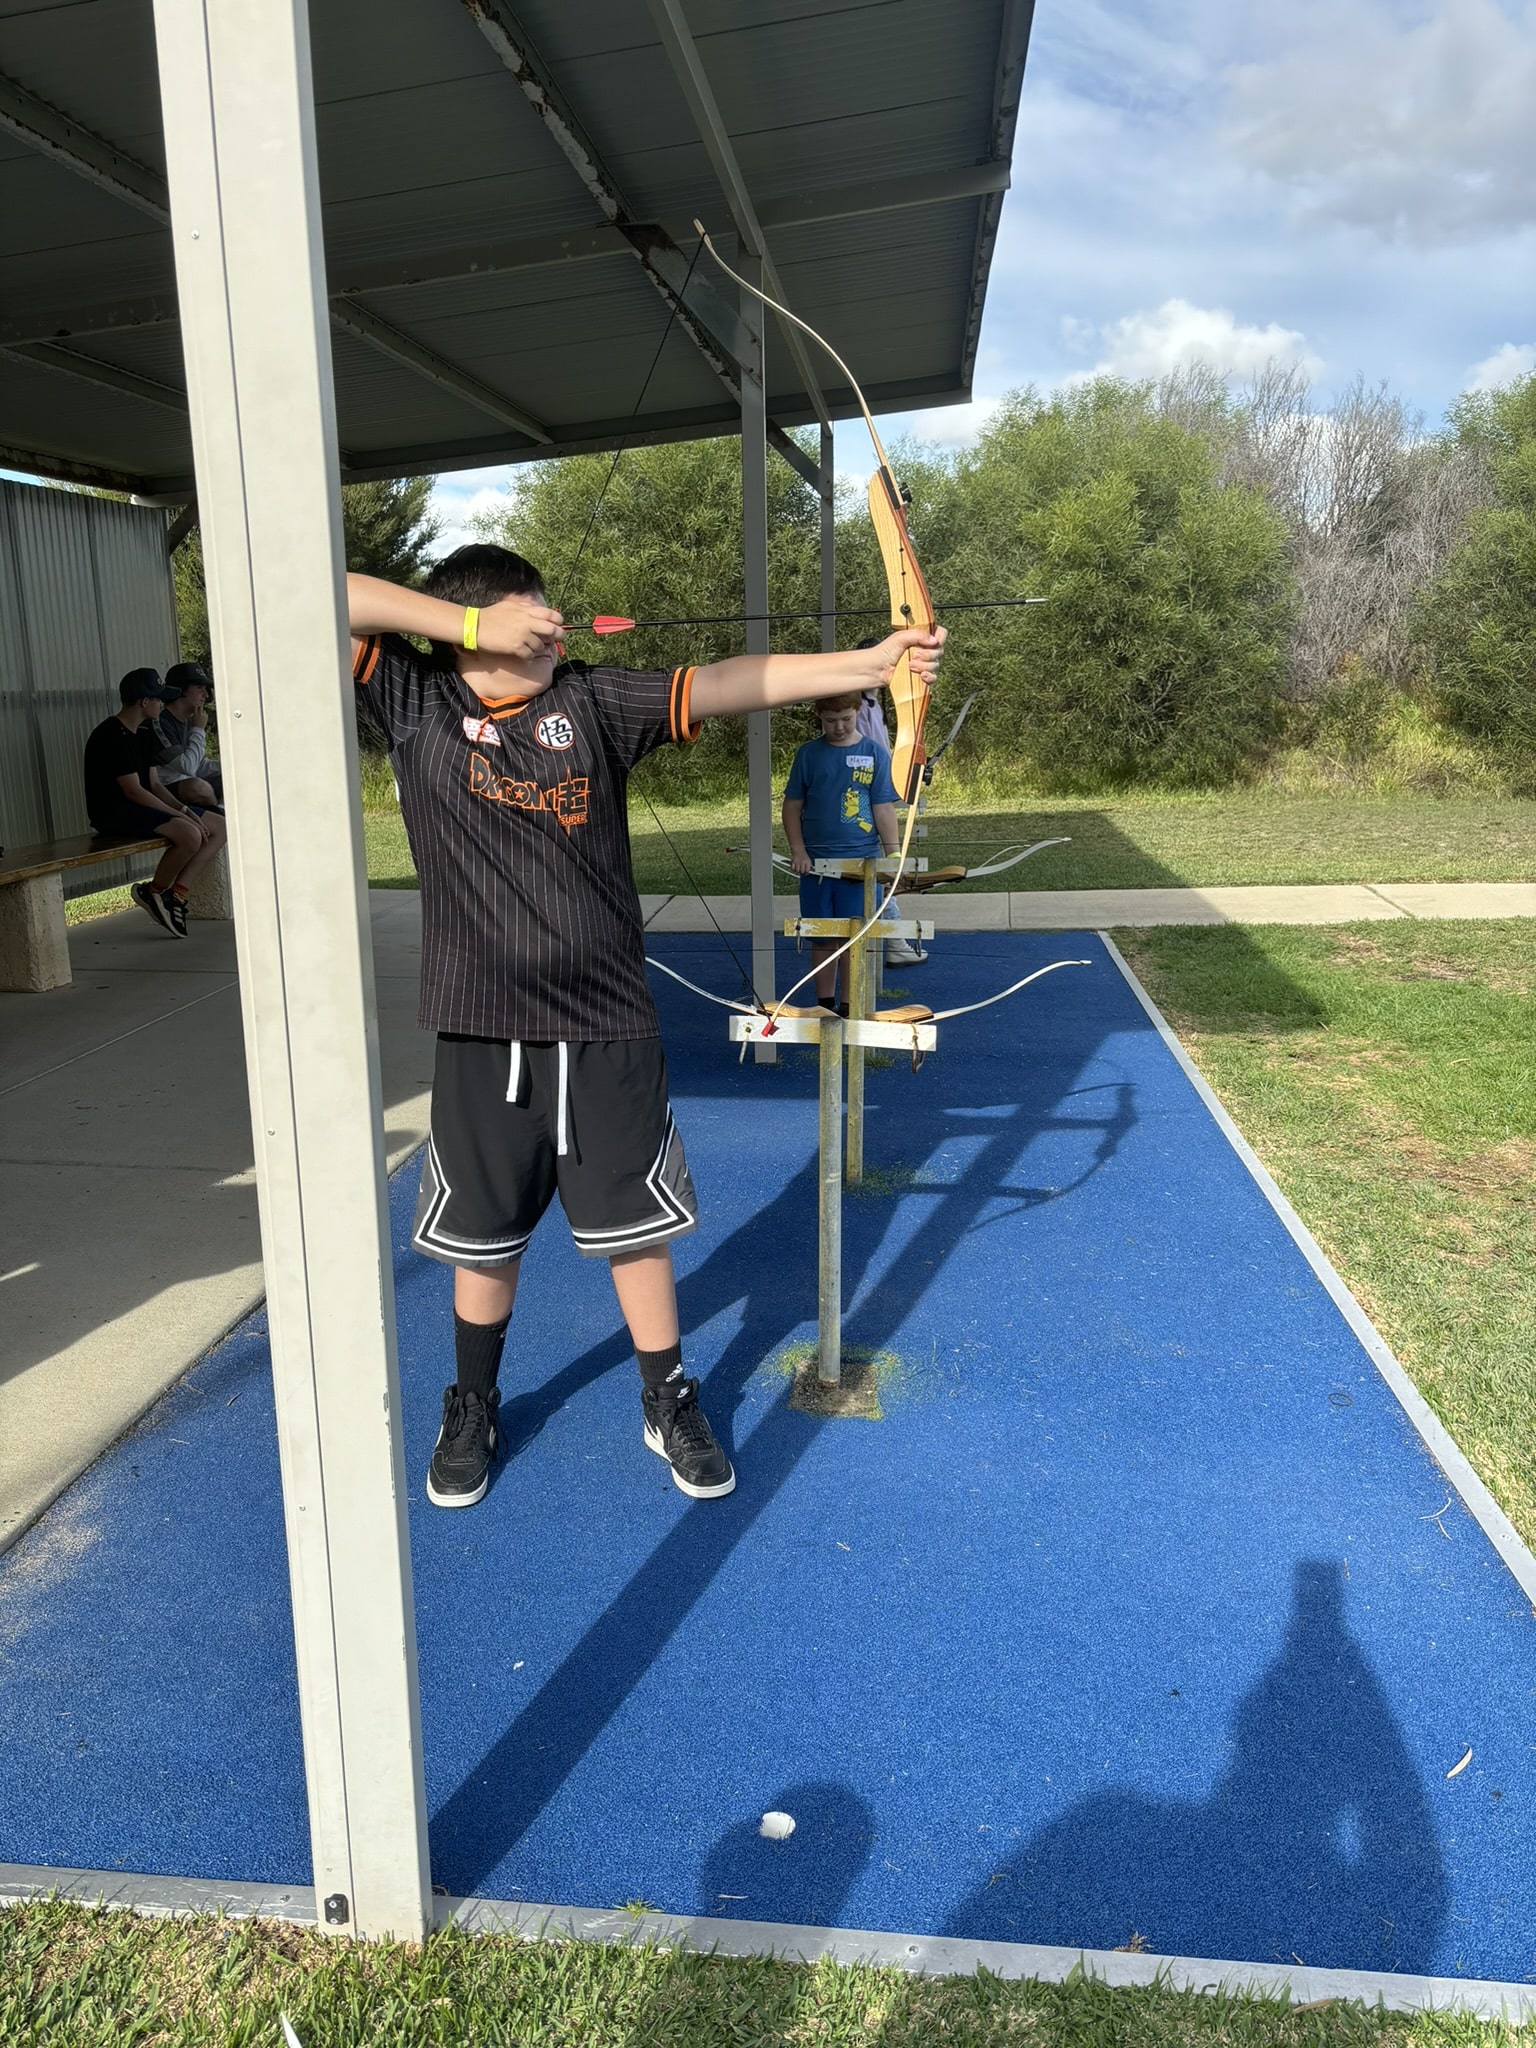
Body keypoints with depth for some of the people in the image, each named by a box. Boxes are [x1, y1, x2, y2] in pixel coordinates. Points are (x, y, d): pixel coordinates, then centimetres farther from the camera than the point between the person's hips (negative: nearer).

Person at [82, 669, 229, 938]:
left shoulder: (144, 733, 13)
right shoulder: (112, 736, -16)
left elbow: (155, 784, 11)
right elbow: (134, 791, -21)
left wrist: (184, 810, -6)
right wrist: (180, 816, -19)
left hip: (142, 808, 10)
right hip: (114, 814, -10)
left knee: (218, 828, 0)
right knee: (189, 835, -32)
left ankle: (175, 894, -7)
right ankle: (153, 892, -8)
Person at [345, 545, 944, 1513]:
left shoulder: (591, 700, 1)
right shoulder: (417, 704, -2)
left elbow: (728, 683, -6)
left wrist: (869, 664, -14)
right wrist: (473, 623, -17)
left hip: (608, 1030, 1)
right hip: (482, 1034, 0)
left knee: (636, 1224, 12)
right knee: (483, 1236, 15)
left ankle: (669, 1403, 33)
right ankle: (473, 1410, 39)